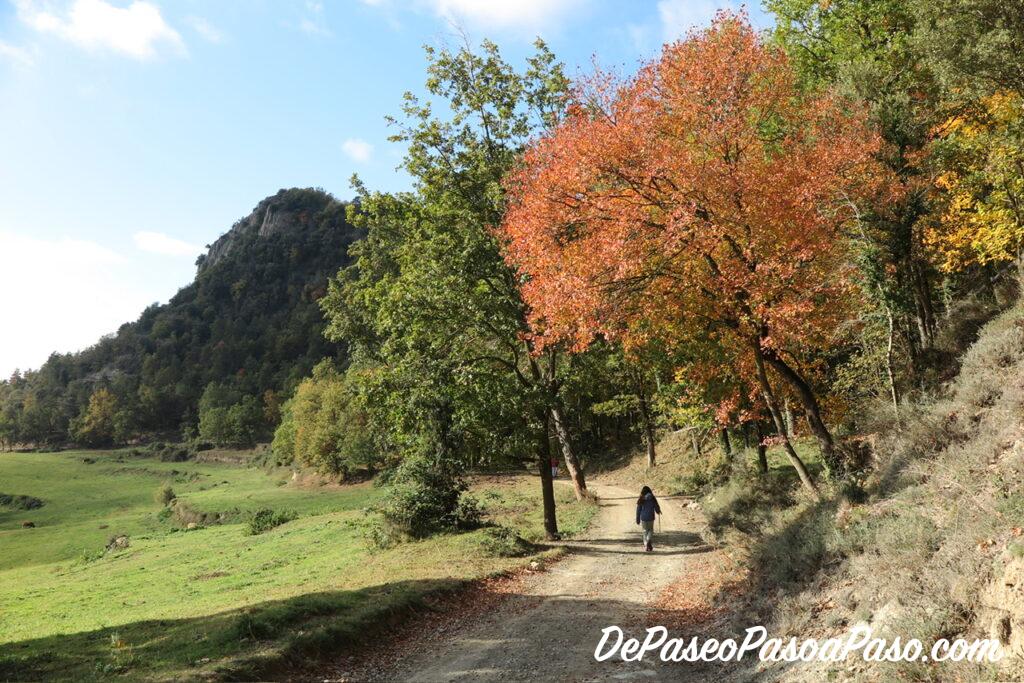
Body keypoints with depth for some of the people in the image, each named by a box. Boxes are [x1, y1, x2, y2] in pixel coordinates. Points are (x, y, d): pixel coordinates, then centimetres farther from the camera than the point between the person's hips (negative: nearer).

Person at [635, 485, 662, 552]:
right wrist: (658, 512, 27)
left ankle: (646, 546, 14)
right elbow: (657, 508, 2)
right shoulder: (653, 499, -5)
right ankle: (649, 541, -11)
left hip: (643, 518, 0)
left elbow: (638, 511, -3)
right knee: (651, 530, 16)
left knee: (645, 531, 15)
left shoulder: (640, 500, -5)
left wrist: (638, 520, 6)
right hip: (651, 518, 0)